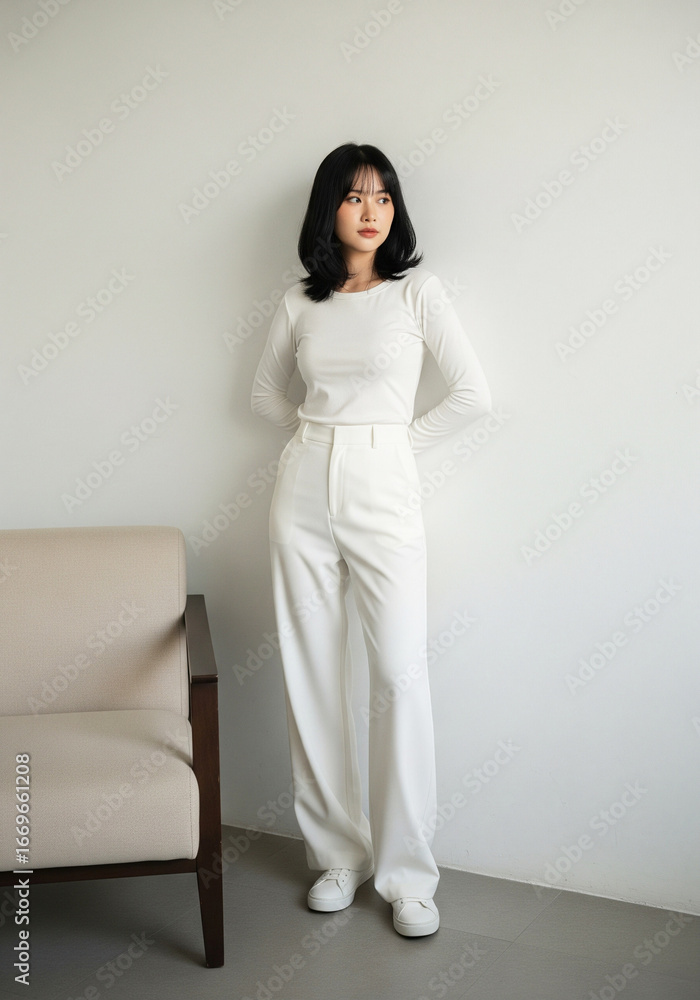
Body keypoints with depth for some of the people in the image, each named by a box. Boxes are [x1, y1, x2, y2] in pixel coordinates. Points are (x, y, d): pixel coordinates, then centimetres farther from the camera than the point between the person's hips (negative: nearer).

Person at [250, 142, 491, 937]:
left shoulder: (417, 290, 1)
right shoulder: (301, 303, 8)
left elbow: (472, 394, -1)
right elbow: (264, 393, 22)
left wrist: (400, 440, 2)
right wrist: (318, 435, 10)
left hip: (383, 491, -3)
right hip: (304, 490, 3)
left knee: (400, 676, -7)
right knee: (311, 674, 5)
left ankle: (406, 871, 7)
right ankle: (337, 853, 20)